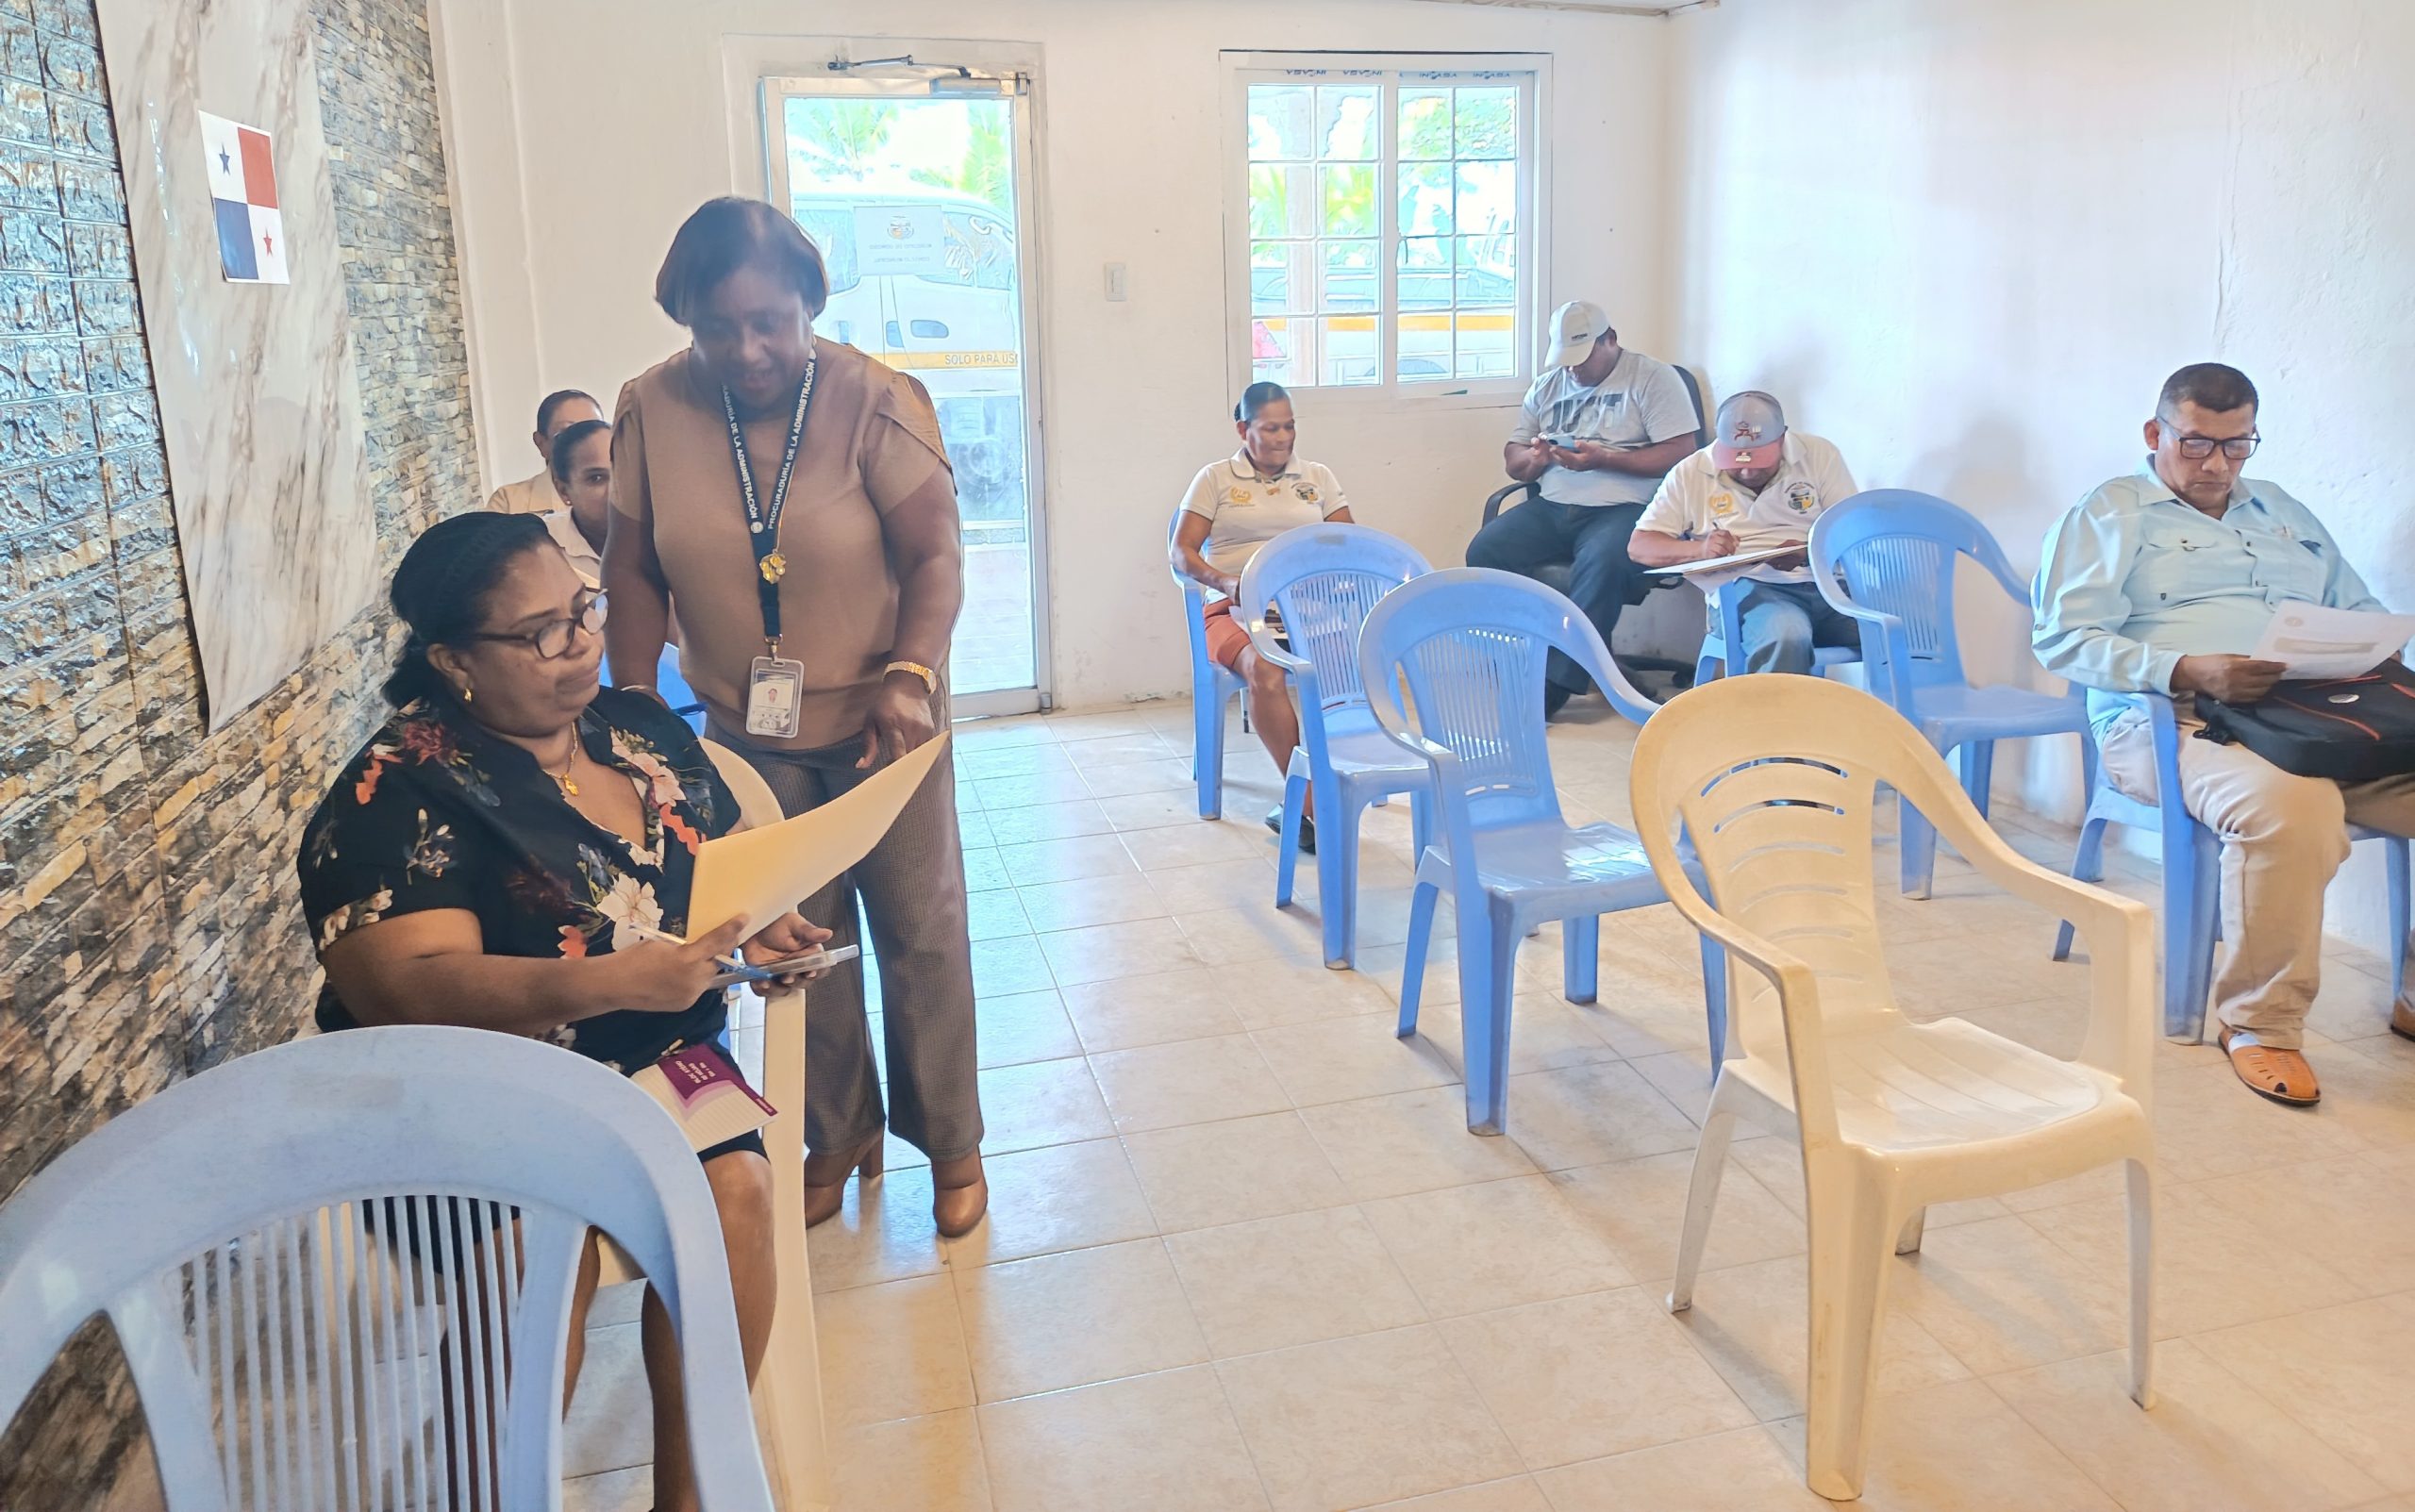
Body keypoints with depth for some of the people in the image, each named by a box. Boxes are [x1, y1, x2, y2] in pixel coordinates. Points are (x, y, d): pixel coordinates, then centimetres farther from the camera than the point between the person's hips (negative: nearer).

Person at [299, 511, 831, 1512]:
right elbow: (410, 988, -21)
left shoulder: (642, 732, 7)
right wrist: (618, 981, -34)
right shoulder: (400, 795, -9)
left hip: (659, 1056, 4)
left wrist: (757, 922, -4)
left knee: (735, 1186, -23)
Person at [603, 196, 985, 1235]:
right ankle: (837, 1138, 33)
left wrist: (911, 676, -29)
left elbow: (935, 554, -16)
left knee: (919, 929, 8)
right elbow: (635, 571, -1)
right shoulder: (653, 410, -7)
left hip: (877, 719, -2)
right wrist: (633, 702, -8)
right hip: (747, 729, 3)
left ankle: (951, 1140, 26)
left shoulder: (876, 402, -16)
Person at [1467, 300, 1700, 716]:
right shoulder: (1547, 385, 21)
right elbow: (1512, 460, 20)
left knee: (1603, 563, -37)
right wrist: (1533, 458, -5)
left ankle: (1553, 686, -33)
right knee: (1484, 551, -21)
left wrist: (1603, 458, -14)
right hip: (1551, 508, 5)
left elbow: (1680, 454, -7)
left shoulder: (1653, 378, 3)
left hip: (1622, 508, -5)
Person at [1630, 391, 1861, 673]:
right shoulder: (1691, 473, 8)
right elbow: (1639, 546, 6)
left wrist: (1810, 552, -16)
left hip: (1828, 582, 2)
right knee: (1785, 639, -38)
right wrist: (1700, 549, -14)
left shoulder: (1819, 454, 9)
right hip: (1747, 588, -2)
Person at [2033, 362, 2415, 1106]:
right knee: (2289, 805, -37)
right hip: (2173, 720, -6)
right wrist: (2188, 672, -18)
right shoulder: (2110, 514, 9)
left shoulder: (2283, 512, 30)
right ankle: (2262, 1022, -21)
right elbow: (2062, 636, -5)